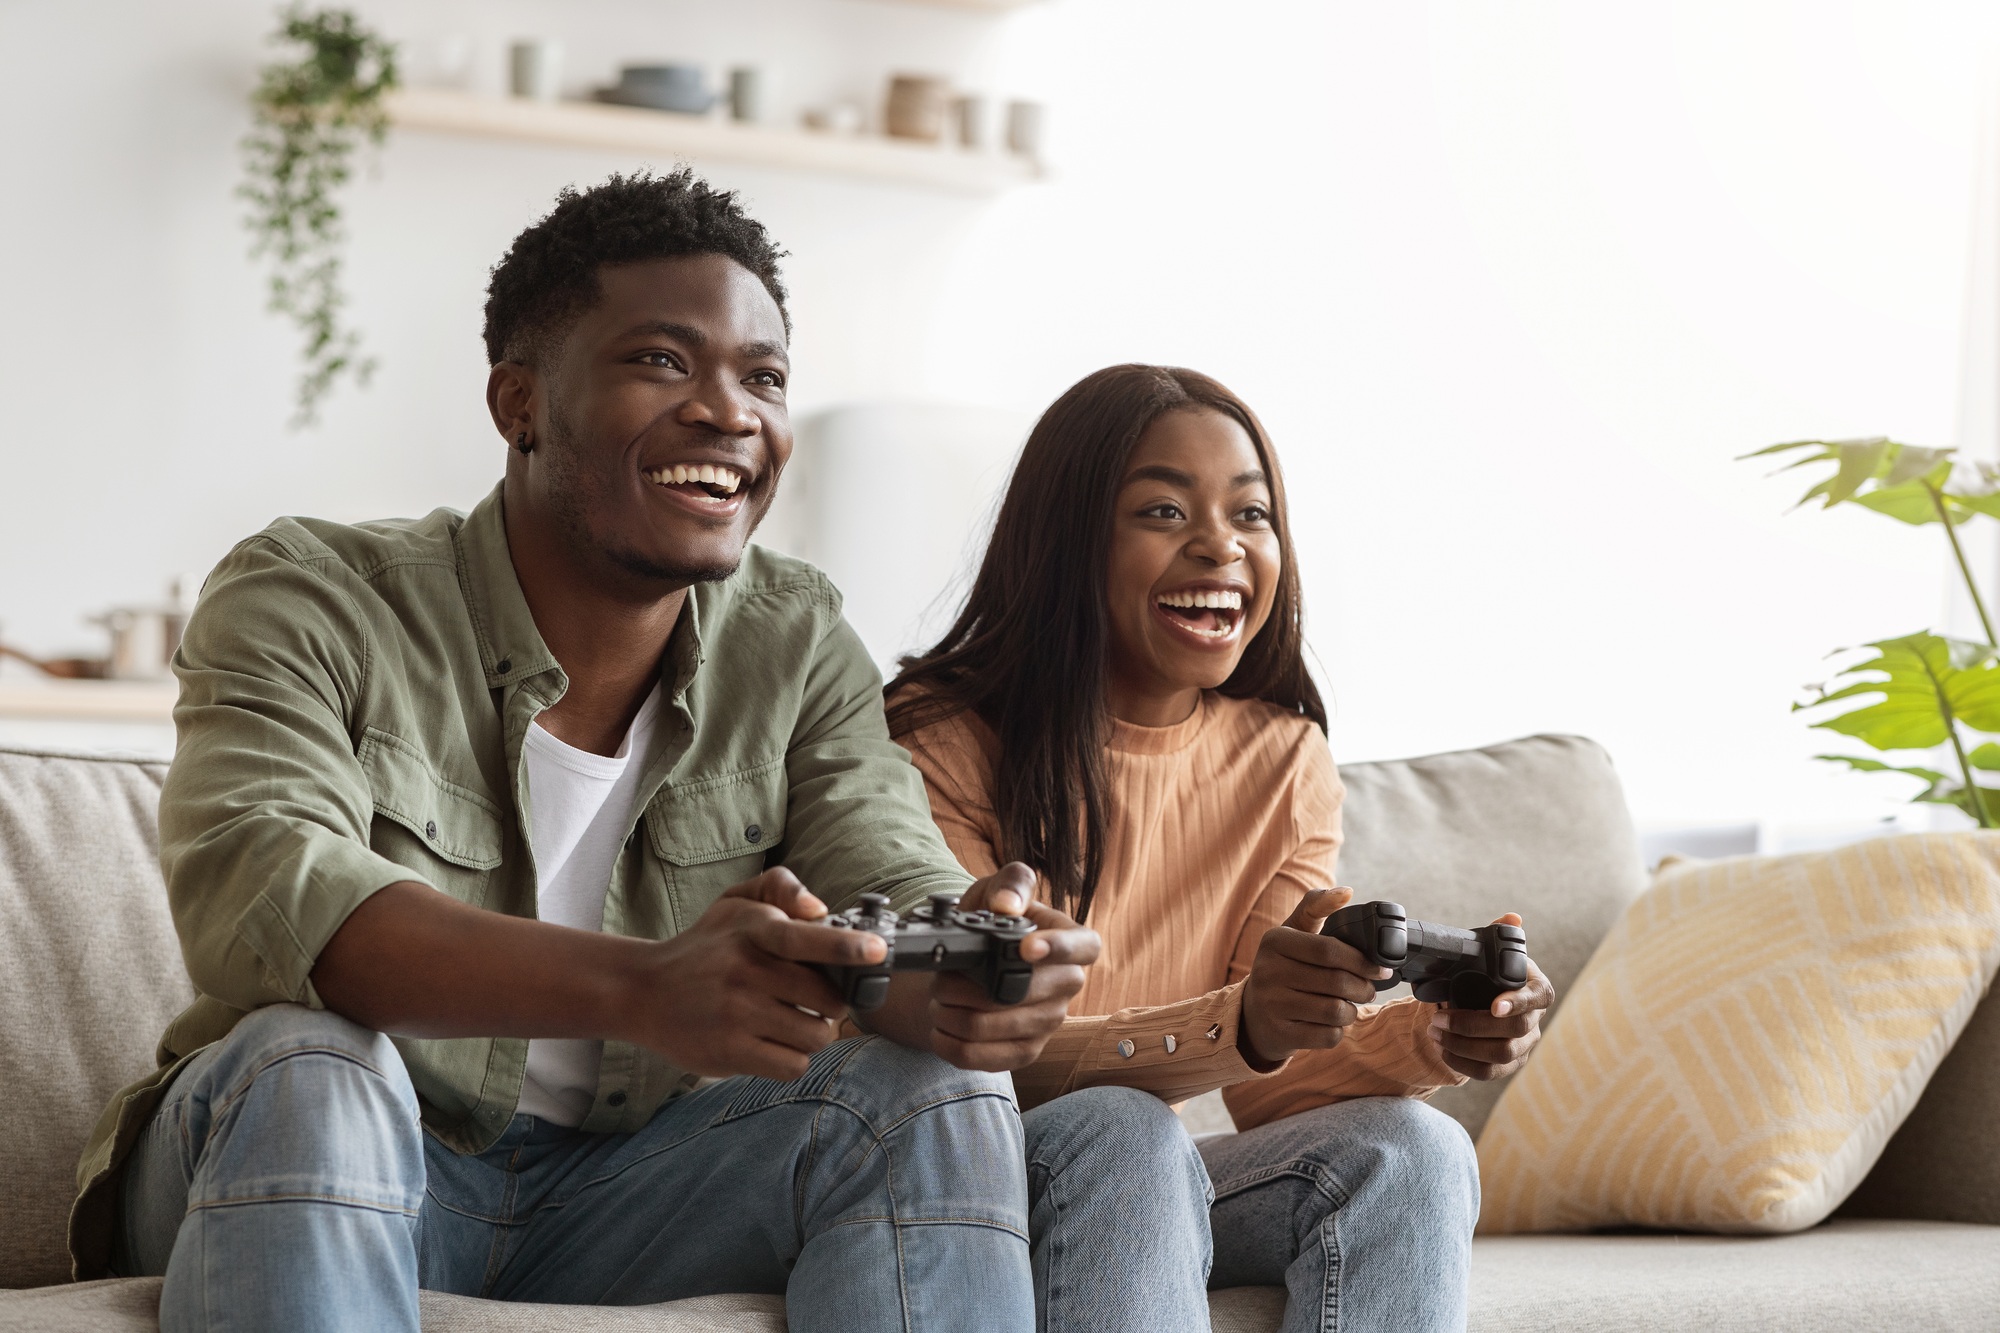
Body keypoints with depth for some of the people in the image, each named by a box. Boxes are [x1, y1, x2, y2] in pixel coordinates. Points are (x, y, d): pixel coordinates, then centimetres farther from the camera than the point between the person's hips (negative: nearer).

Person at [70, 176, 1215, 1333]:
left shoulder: (799, 646, 4)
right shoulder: (312, 599, -11)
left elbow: (896, 889, -8)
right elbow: (255, 891, -29)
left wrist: (965, 968, -37)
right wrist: (640, 988, -45)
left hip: (625, 1194, 4)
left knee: (943, 1087, -19)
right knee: (303, 1066, -36)